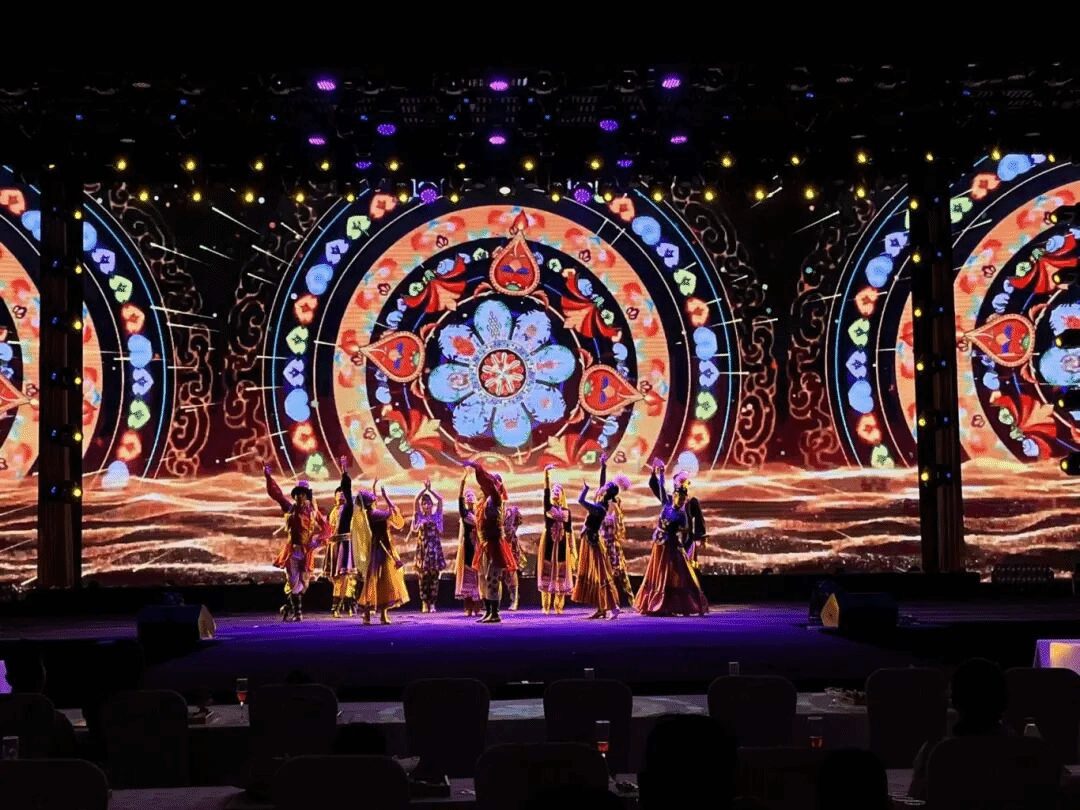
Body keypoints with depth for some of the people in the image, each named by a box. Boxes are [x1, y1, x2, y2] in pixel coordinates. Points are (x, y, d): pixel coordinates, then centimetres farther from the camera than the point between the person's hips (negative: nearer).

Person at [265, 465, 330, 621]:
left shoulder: (313, 511, 6)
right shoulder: (290, 508, 3)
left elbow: (326, 527, 6)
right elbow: (275, 493, 3)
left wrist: (317, 540, -9)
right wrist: (268, 476, -3)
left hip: (307, 551, 2)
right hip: (292, 549, -2)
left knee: (303, 582, 6)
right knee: (293, 581, -7)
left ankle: (288, 607, 24)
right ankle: (297, 611, 3)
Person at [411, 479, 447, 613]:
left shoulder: (436, 516, 8)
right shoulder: (419, 517, 7)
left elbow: (440, 500, -1)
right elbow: (416, 500, -2)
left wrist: (430, 489, -3)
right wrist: (424, 489, -6)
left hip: (435, 548, 0)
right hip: (422, 548, 0)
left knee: (434, 577, -1)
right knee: (423, 576, -1)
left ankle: (432, 604, 3)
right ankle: (424, 603, 4)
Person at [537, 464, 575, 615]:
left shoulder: (566, 511, 10)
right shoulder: (548, 507, 5)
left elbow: (569, 531, 10)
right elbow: (545, 492, -9)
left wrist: (572, 548, 5)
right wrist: (546, 474, -21)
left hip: (562, 545, 2)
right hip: (548, 543, -2)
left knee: (561, 574, 1)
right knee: (547, 572, -3)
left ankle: (558, 607, 7)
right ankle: (546, 607, 1)